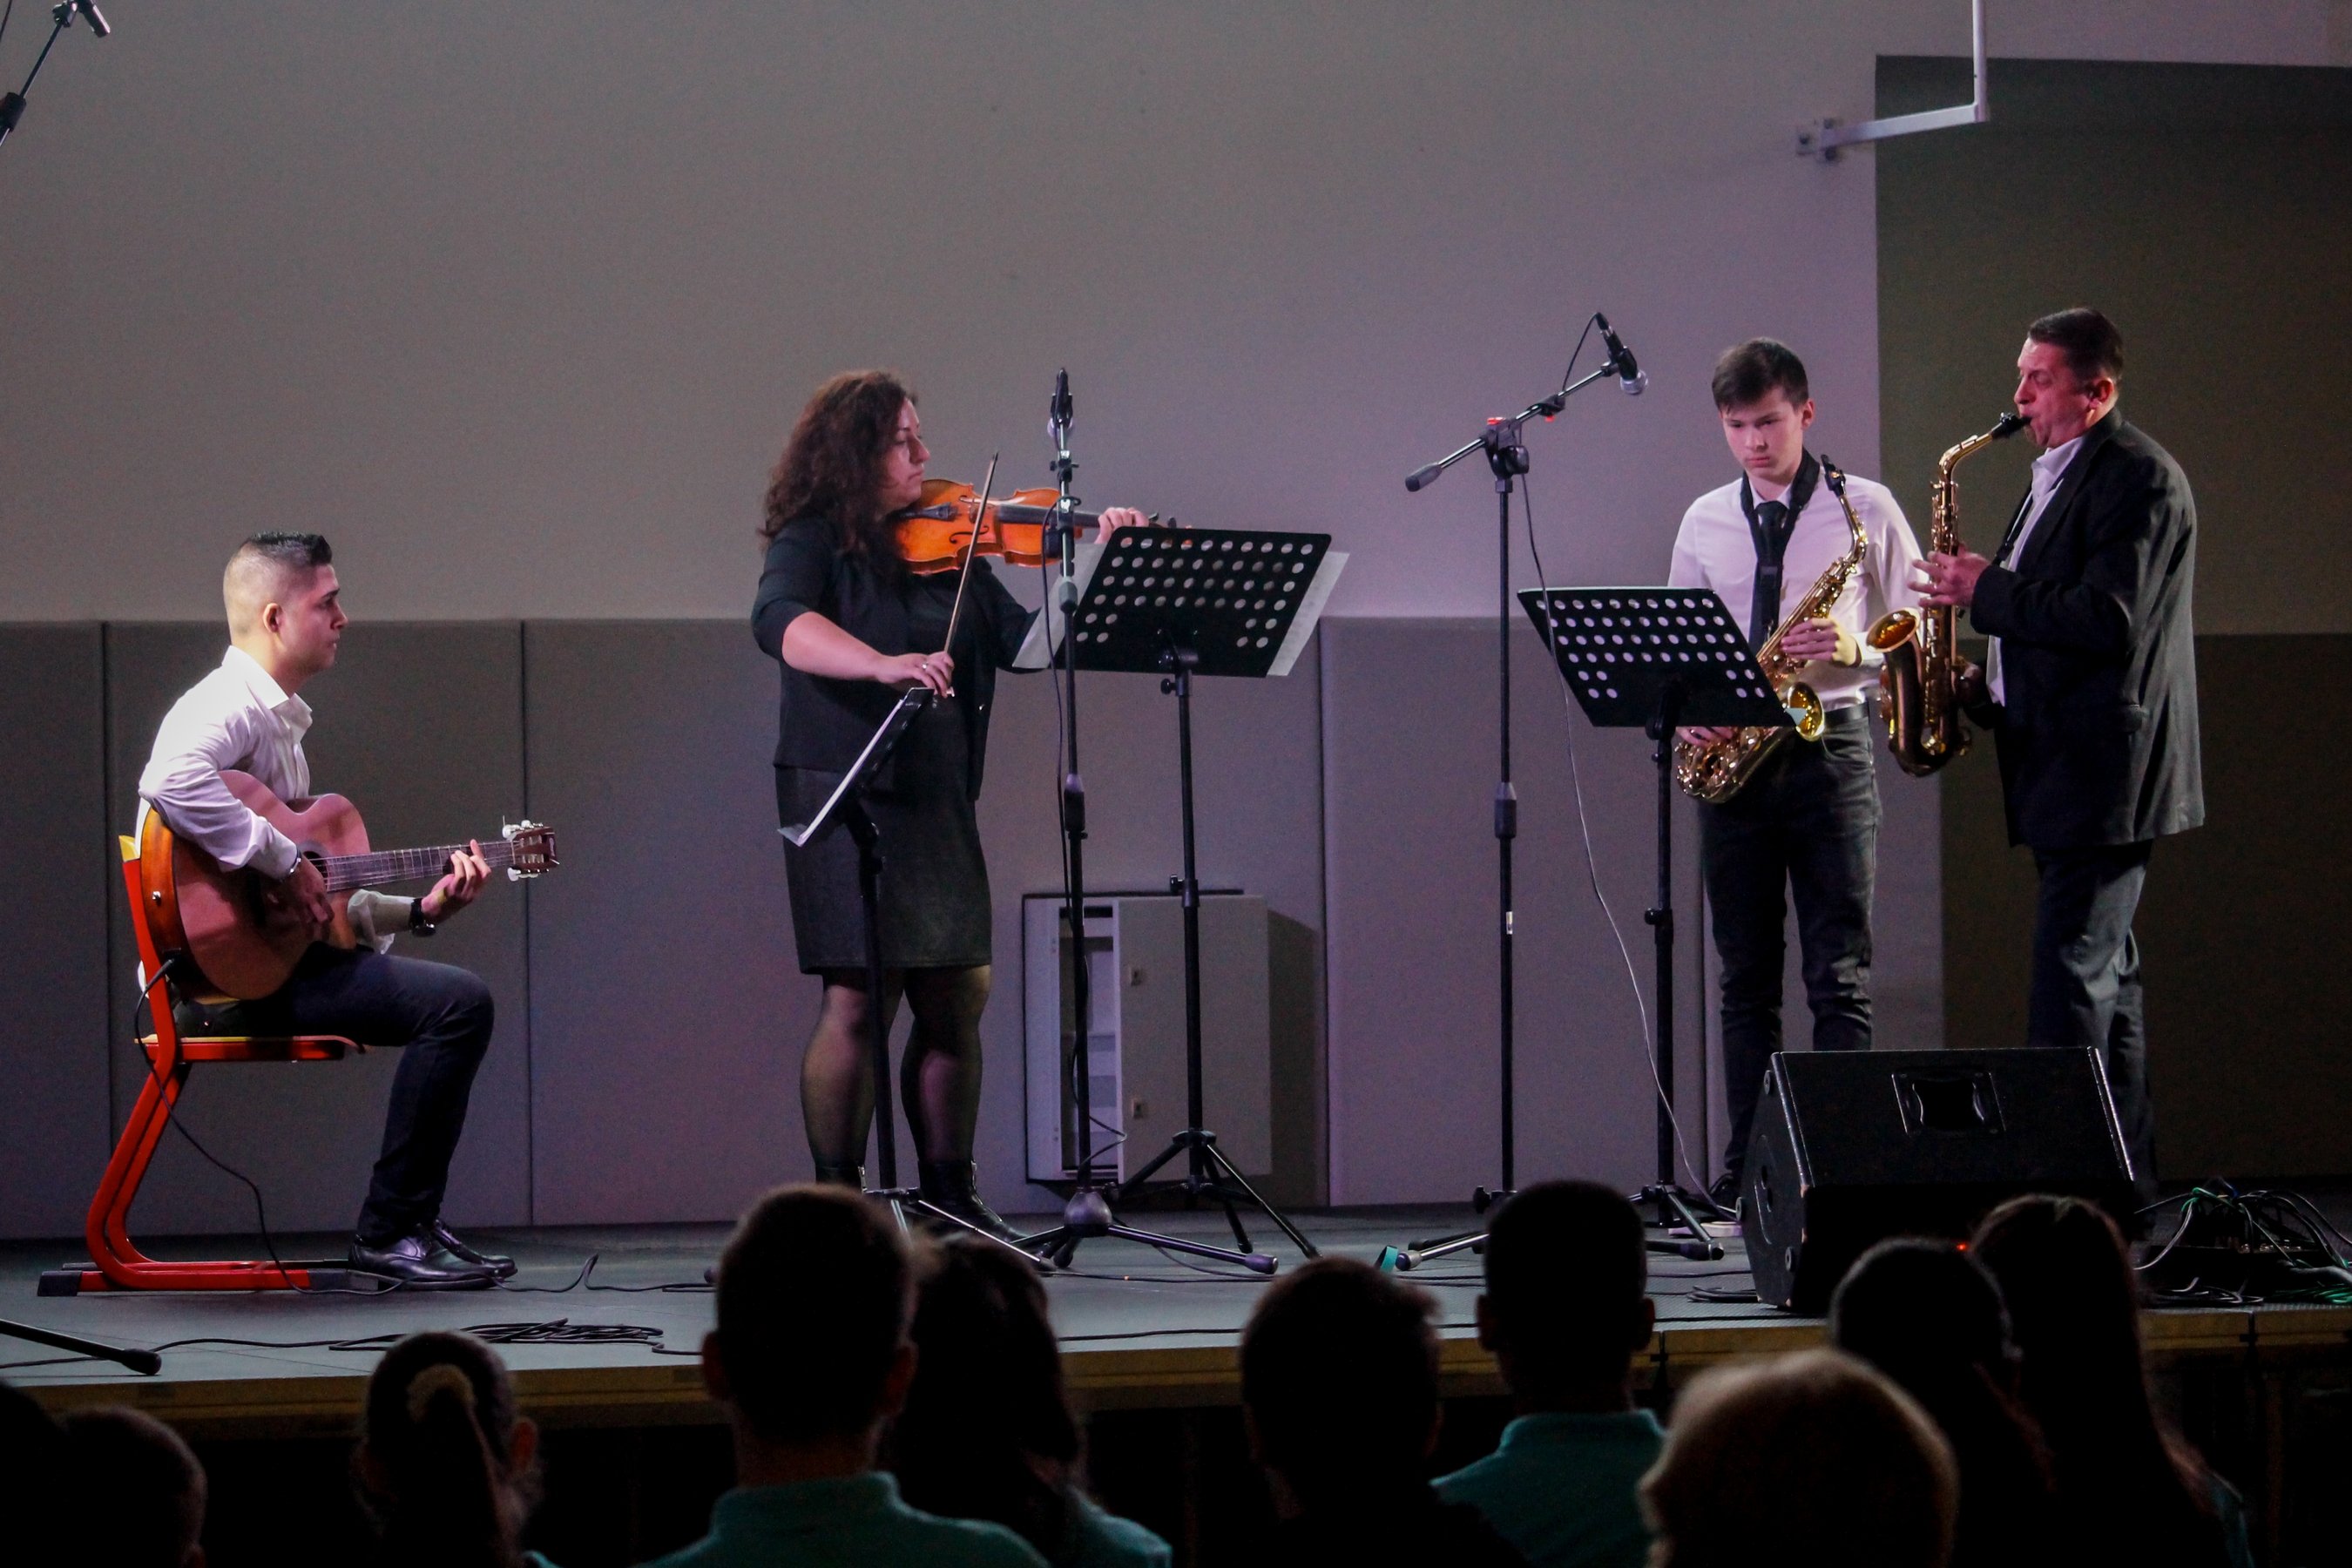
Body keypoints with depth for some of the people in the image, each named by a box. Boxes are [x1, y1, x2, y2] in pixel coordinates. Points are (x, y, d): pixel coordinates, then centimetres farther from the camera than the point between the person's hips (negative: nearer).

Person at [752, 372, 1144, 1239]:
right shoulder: (815, 544, -4)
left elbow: (1027, 640, 8)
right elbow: (780, 623, -25)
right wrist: (882, 664, -40)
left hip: (939, 801, 7)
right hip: (847, 798, -6)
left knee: (956, 999, 7)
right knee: (861, 997, -8)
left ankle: (950, 1194, 16)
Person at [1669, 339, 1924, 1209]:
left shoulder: (1865, 509, 1)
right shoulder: (1704, 522, 12)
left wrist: (1857, 649, -16)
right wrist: (1687, 710, -3)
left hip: (1828, 745, -3)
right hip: (1732, 754, 4)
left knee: (1839, 975, -6)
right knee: (1746, 977, 5)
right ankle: (1746, 1169, 7)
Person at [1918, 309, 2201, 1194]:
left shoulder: (2138, 478, -12)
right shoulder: (2058, 478, 19)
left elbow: (2107, 621, -22)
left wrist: (1987, 593, -15)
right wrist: (1992, 690, 10)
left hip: (2101, 772, -10)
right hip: (2063, 768, 10)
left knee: (2072, 986, -13)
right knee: (2103, 978, 12)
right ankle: (2126, 1183, 17)